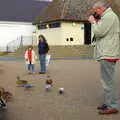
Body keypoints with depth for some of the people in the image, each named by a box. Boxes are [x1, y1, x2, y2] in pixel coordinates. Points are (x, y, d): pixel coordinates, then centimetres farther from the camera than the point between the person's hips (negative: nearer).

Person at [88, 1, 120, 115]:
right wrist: (97, 22, 11)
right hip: (107, 53, 11)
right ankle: (108, 103, 23)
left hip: (107, 54, -11)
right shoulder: (109, 16, 20)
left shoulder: (109, 16, -12)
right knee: (107, 80, 15)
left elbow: (98, 32, -18)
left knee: (107, 81, -7)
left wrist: (93, 22, -3)